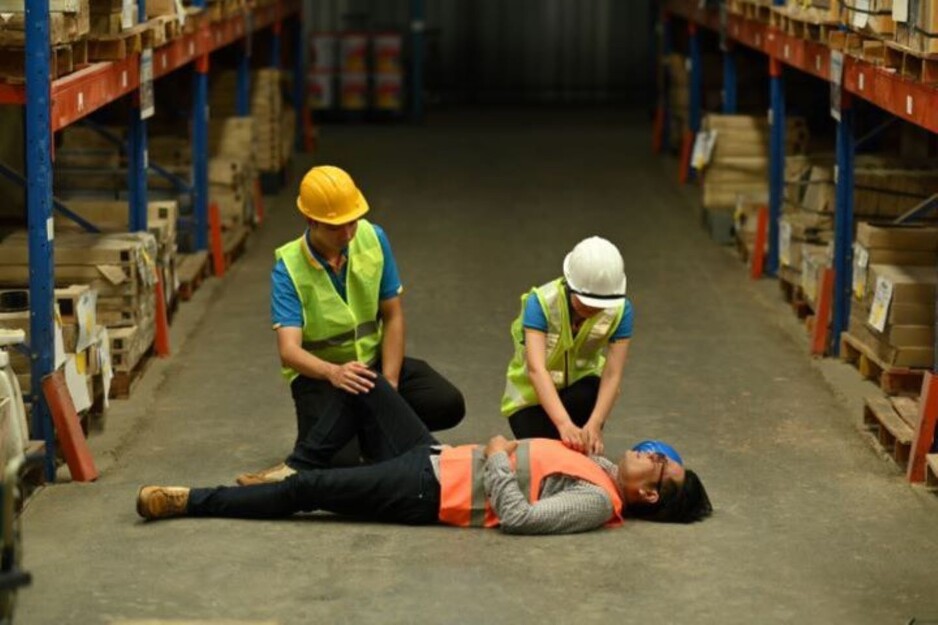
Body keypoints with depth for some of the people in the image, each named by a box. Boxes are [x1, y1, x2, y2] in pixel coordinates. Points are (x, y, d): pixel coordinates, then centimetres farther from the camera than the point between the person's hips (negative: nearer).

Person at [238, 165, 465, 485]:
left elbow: (393, 317, -5)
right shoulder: (289, 269, -21)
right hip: (318, 372, -6)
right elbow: (289, 350, -31)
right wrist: (333, 372, -52)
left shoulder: (372, 239, -10)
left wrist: (389, 386, -16)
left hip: (373, 360, 6)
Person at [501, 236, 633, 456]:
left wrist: (594, 425, -44)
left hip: (580, 388, 1)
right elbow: (536, 368, -41)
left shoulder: (620, 310, -22)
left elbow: (612, 375, -26)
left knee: (588, 394, -33)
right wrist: (564, 424, -55)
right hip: (532, 393, -1)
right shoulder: (541, 303, -30)